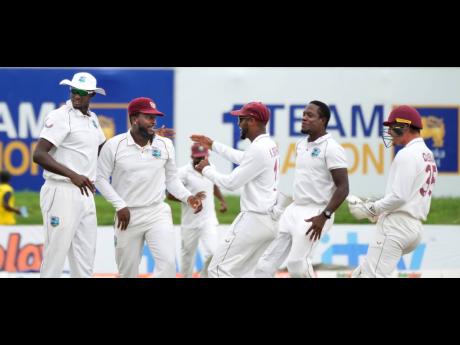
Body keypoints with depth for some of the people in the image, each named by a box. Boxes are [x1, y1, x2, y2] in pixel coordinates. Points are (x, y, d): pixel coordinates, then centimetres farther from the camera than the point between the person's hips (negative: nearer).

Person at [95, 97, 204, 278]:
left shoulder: (165, 145, 1)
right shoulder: (114, 145, -7)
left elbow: (171, 178, 12)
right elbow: (101, 178, -2)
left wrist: (187, 197, -5)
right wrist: (120, 206, -11)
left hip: (158, 214, 1)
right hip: (128, 216, -1)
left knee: (167, 262, -18)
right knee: (127, 271, 7)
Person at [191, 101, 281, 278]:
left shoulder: (258, 149, -19)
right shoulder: (269, 145, 12)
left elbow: (231, 183, -15)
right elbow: (242, 158, 33)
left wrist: (207, 169, 1)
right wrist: (213, 145, 38)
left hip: (254, 220, -10)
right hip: (270, 221, 10)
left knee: (219, 269, -7)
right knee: (241, 272, 17)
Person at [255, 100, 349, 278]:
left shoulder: (331, 148, -13)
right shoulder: (301, 145, 12)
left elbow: (343, 188, -18)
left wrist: (324, 216, -25)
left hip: (314, 214, -8)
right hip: (293, 210, 8)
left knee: (297, 263, -22)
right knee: (266, 264, 4)